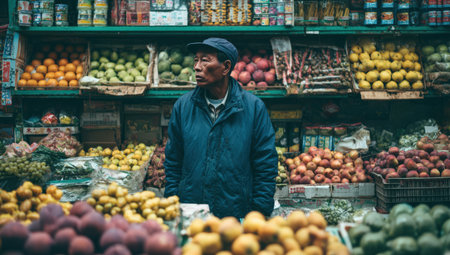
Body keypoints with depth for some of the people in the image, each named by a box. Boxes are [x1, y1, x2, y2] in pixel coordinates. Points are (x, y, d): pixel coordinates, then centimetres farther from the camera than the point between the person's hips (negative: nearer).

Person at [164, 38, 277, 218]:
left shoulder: (254, 107, -4)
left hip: (238, 215, -2)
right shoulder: (183, 106, 3)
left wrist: (260, 216, -7)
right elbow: (172, 162, 8)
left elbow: (266, 167, -2)